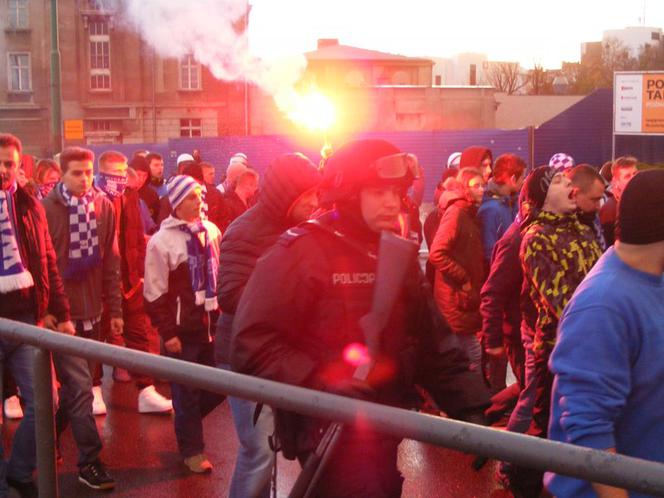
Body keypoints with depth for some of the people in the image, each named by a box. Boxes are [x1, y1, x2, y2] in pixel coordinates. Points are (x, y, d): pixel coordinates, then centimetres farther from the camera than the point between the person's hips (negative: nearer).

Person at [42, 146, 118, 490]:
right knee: (80, 387, -5)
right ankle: (89, 462, 4)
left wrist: (114, 308, 8)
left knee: (75, 384, 16)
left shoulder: (103, 206, 4)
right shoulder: (47, 208, -9)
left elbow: (111, 261, 8)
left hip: (91, 311, 5)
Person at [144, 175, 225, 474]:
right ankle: (192, 450, 22)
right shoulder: (162, 241, -10)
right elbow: (154, 294, -9)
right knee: (187, 393, 6)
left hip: (213, 325, 5)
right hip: (183, 331, -5)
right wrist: (167, 333, -11)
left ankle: (186, 422, 37)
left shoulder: (212, 232, 5)